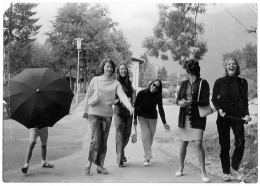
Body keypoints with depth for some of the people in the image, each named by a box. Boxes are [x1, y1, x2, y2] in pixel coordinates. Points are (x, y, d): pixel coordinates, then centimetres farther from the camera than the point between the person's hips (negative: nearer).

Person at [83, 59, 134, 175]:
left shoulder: (116, 83, 4)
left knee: (104, 141, 6)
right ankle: (89, 162, 10)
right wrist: (86, 111, 10)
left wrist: (130, 106, -28)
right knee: (96, 140, -10)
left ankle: (100, 165, 18)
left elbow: (122, 96, -11)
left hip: (107, 115, 2)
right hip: (94, 113, -2)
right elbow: (88, 96, 8)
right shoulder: (95, 80, 3)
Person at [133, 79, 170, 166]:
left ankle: (146, 157, 26)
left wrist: (164, 122, -26)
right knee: (145, 134, -15)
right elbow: (136, 106, -7)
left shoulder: (158, 97, -14)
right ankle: (148, 157, -11)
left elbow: (160, 109, -17)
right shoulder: (141, 93, -17)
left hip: (152, 117, 2)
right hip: (142, 116, -1)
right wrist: (135, 118, -3)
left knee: (150, 136, 7)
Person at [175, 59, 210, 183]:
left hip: (197, 118, -4)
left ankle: (203, 171, -2)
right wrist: (179, 102, -14)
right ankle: (180, 167, 26)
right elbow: (177, 98, 10)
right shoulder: (184, 83, 12)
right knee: (183, 143, 10)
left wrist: (193, 102, -26)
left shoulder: (203, 83, -3)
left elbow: (206, 101, -10)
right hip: (184, 117, 4)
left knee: (198, 144, -12)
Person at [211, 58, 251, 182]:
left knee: (240, 143, -11)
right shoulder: (219, 82, 2)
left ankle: (234, 168, 10)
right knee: (224, 146, 3)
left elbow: (245, 101, 11)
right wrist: (219, 109, -12)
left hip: (237, 116, 1)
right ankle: (226, 172, 16)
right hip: (223, 116, -1)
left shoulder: (242, 82, 7)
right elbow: (214, 99, 6)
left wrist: (246, 114, -4)